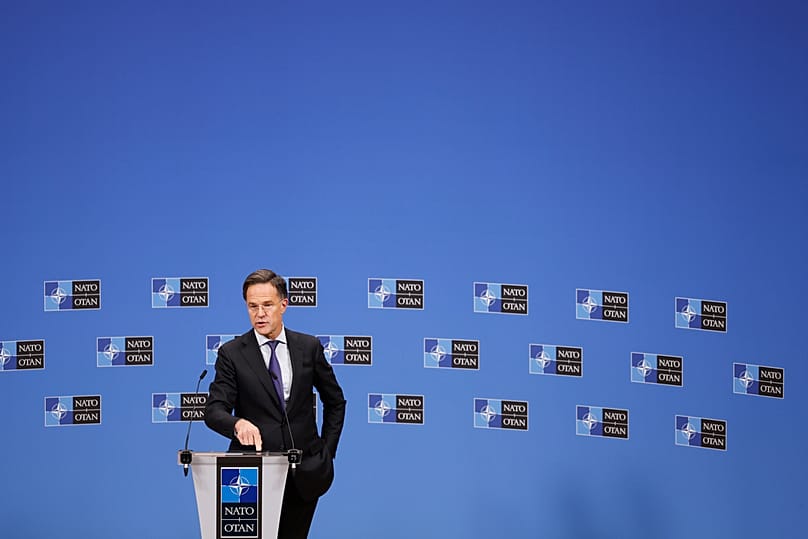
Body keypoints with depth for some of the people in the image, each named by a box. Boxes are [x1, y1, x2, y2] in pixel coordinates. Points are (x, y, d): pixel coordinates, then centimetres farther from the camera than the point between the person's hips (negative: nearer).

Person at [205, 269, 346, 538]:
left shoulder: (309, 347, 4)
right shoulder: (231, 353, -2)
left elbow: (335, 401, 13)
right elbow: (214, 409, -10)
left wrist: (327, 452, 6)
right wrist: (238, 423, -31)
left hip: (303, 472, 2)